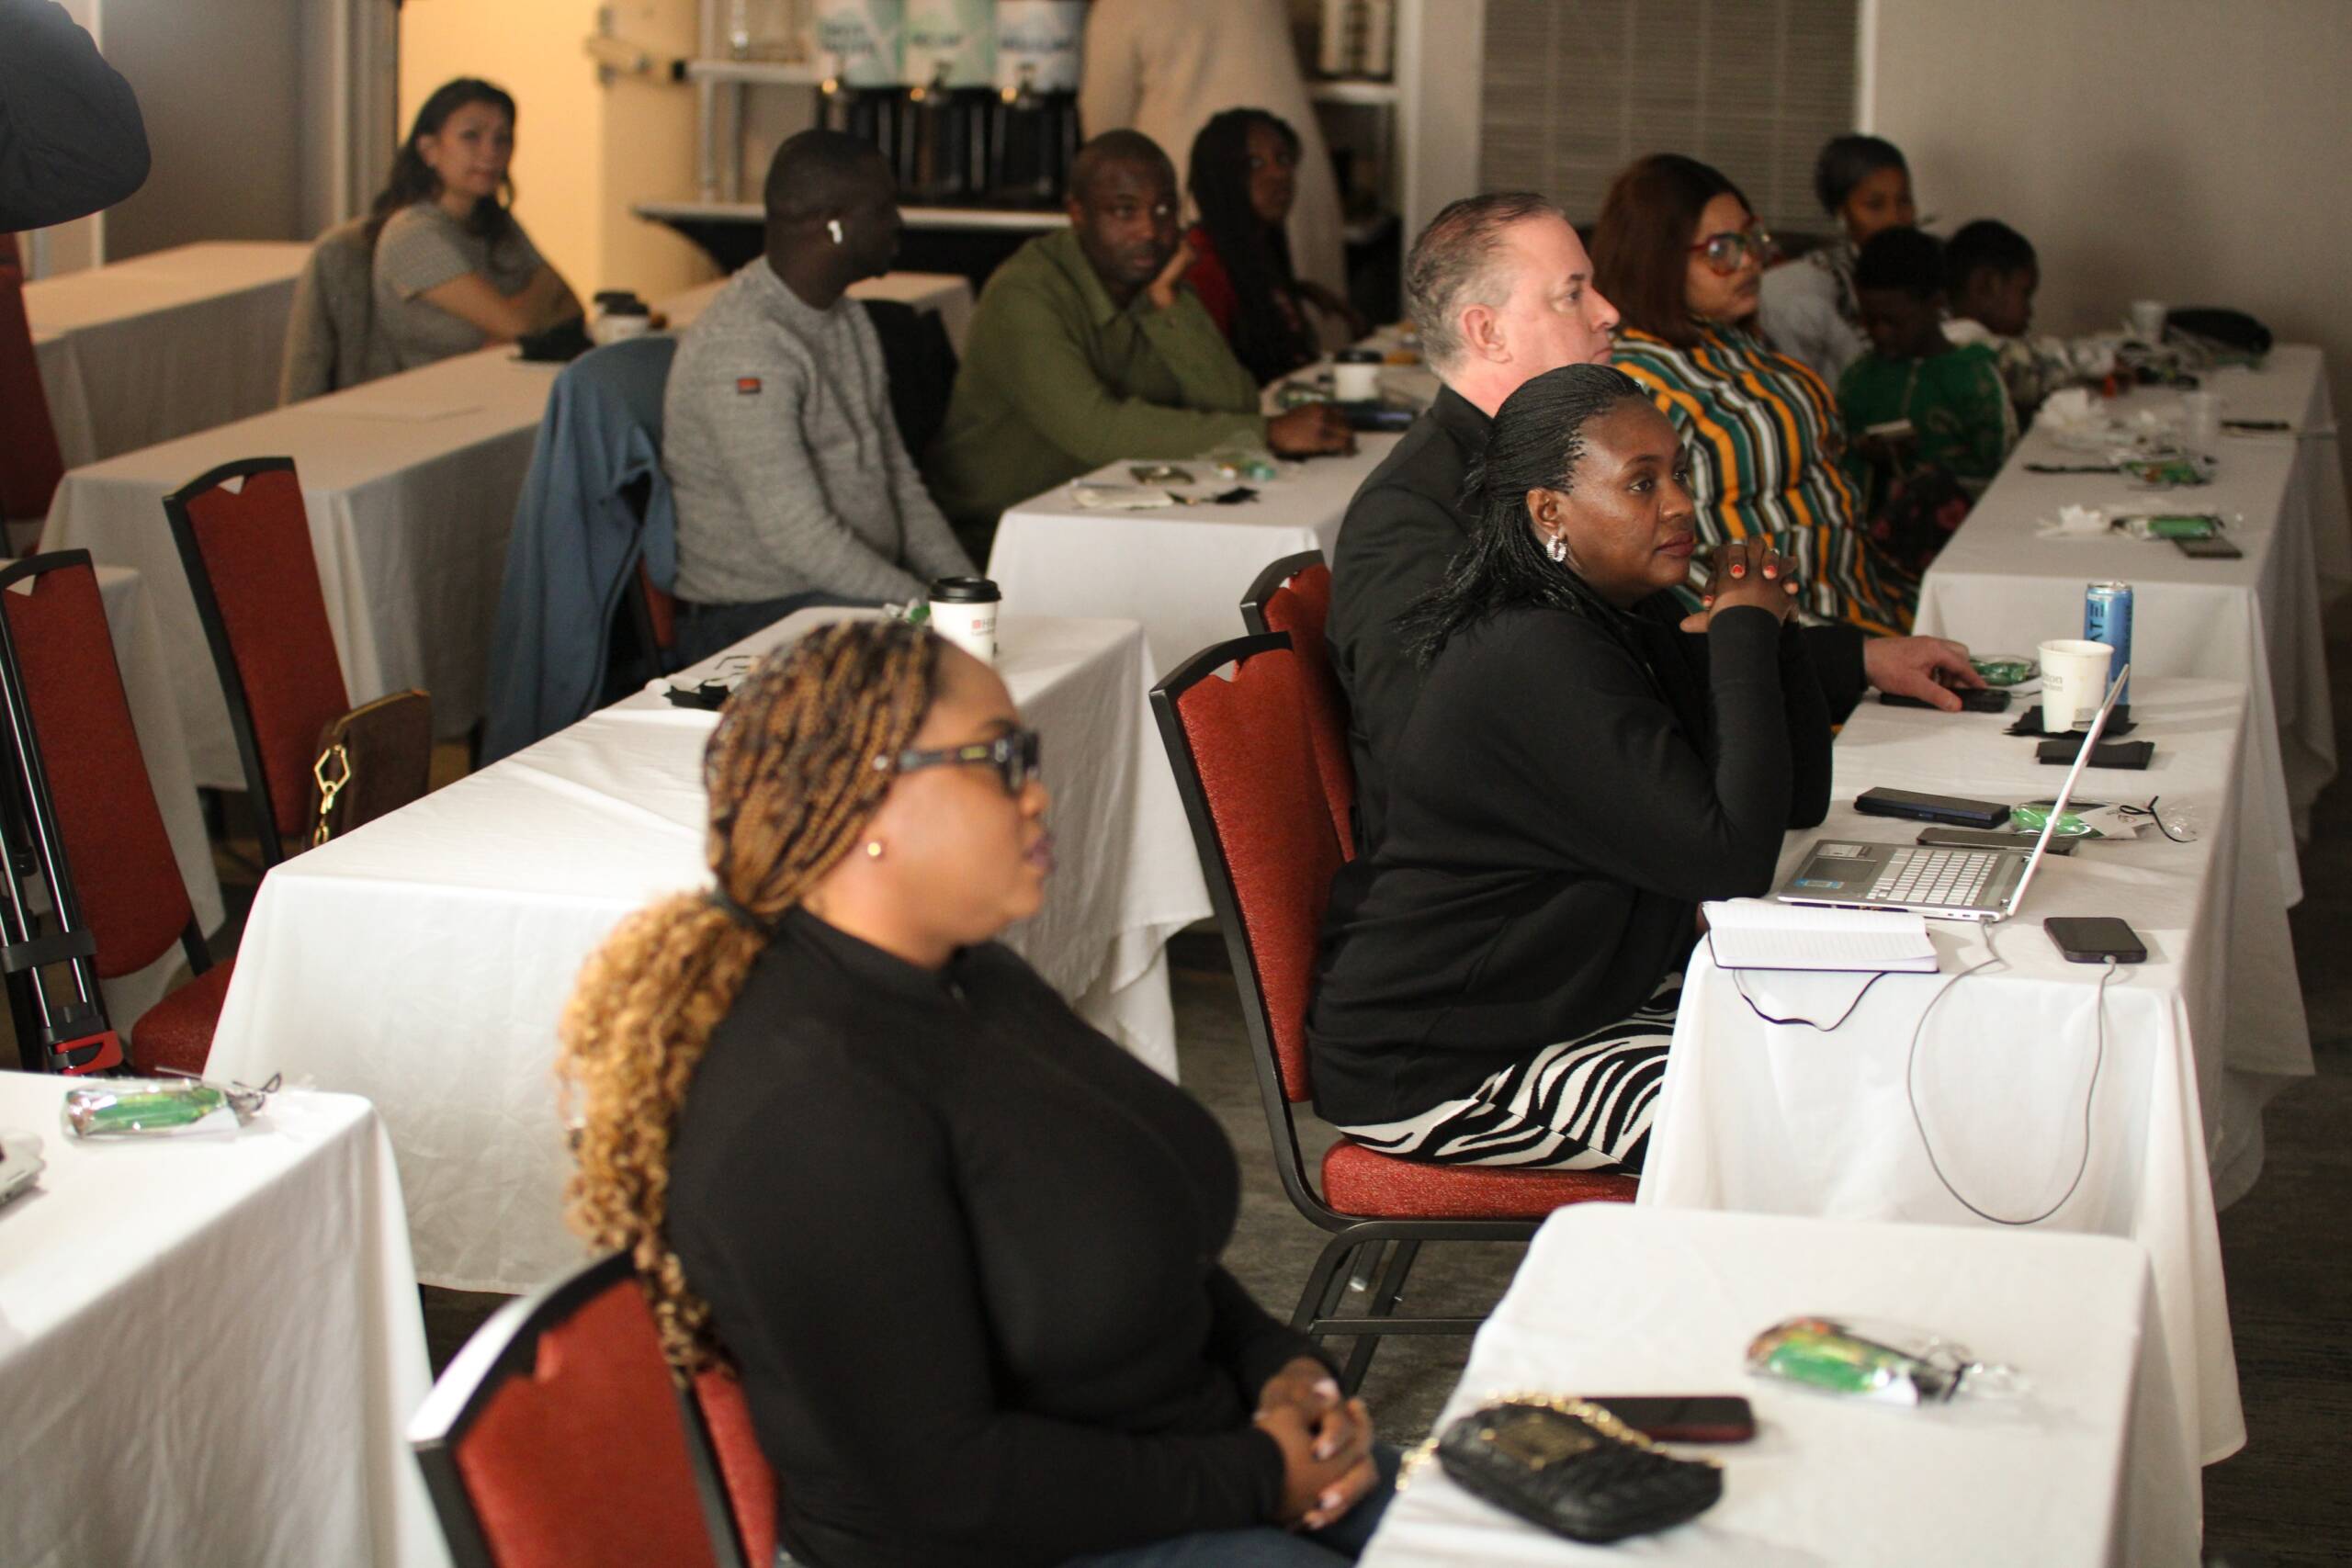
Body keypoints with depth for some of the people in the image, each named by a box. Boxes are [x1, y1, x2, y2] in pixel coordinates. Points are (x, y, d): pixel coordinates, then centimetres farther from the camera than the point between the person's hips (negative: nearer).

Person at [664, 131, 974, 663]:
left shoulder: (847, 317, 13)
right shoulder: (740, 345, -19)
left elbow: (900, 483, 17)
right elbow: (800, 538, -23)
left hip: (856, 590, 9)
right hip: (752, 619, -9)